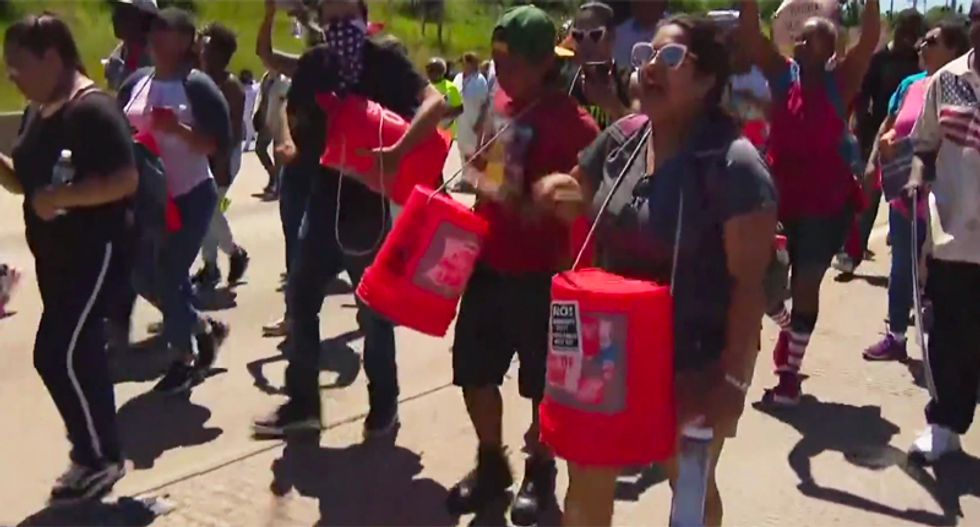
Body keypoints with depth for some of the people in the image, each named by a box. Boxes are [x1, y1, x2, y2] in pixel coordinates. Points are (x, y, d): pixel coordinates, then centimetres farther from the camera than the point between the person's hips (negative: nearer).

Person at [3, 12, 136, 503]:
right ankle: (95, 451, 27)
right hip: (53, 252, 9)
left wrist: (62, 197, -27)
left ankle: (99, 459, 7)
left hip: (92, 250, -9)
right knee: (81, 353, 14)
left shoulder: (92, 109, -17)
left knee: (58, 356, -9)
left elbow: (126, 181, -24)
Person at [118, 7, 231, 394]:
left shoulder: (197, 86, -12)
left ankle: (185, 359, 16)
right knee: (144, 276, 11)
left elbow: (221, 148, -16)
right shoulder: (135, 83, 5)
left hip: (190, 197, -7)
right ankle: (202, 328, 33)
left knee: (168, 278, -4)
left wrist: (178, 129, -27)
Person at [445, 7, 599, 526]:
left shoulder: (574, 125, -18)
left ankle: (539, 470, 32)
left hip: (539, 273, -7)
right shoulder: (500, 104, 4)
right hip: (487, 261, 7)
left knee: (542, 381, 11)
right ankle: (491, 462, 35)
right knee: (473, 370, 14)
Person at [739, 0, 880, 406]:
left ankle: (790, 372, 17)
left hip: (826, 202, -2)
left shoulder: (839, 82, -4)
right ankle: (787, 326, 40)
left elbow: (869, 41, -17)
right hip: (780, 196, 2)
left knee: (806, 284, 6)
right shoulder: (783, 74, 1)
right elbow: (749, 33, -8)